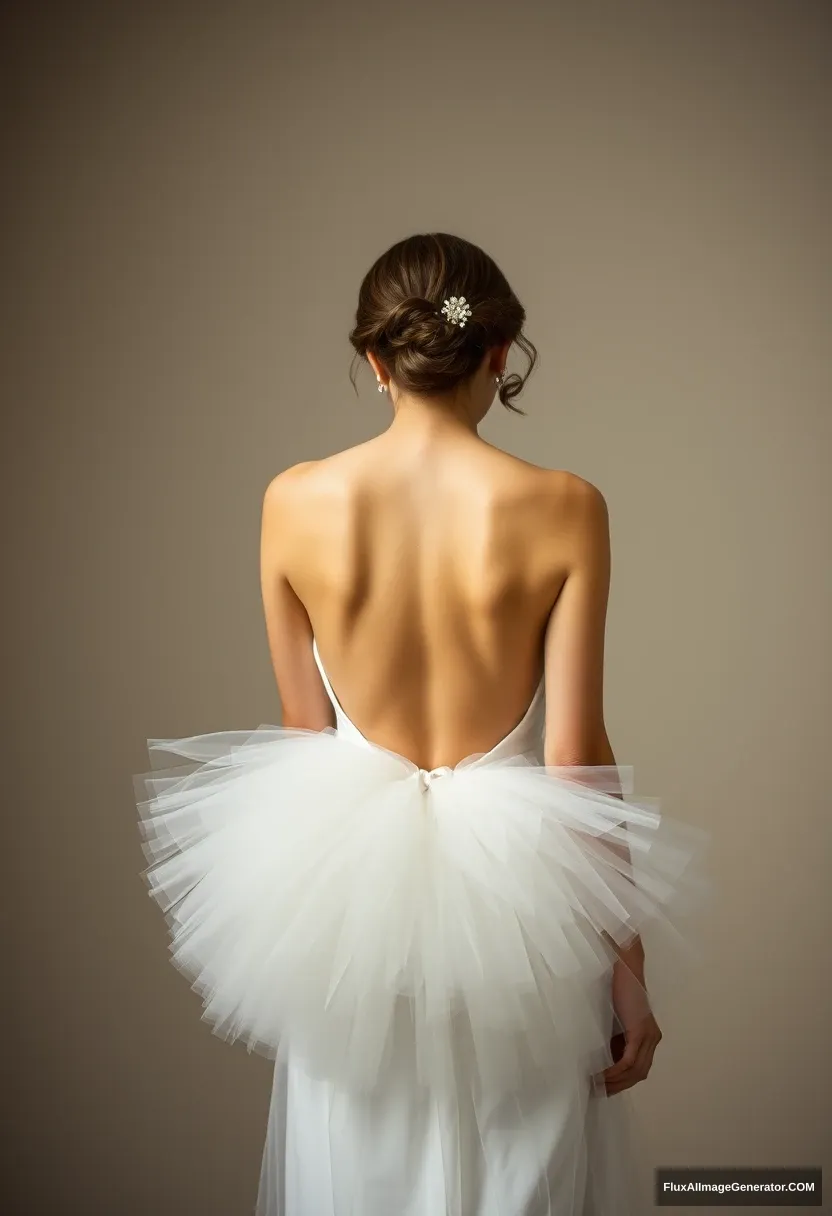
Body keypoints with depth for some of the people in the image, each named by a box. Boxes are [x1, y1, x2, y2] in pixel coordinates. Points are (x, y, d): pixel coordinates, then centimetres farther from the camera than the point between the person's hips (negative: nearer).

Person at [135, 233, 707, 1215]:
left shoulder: (295, 503, -8)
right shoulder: (562, 510, -14)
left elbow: (303, 733, 1)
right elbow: (577, 758, -12)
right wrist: (626, 962, -1)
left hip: (352, 877, 2)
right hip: (513, 883, -1)